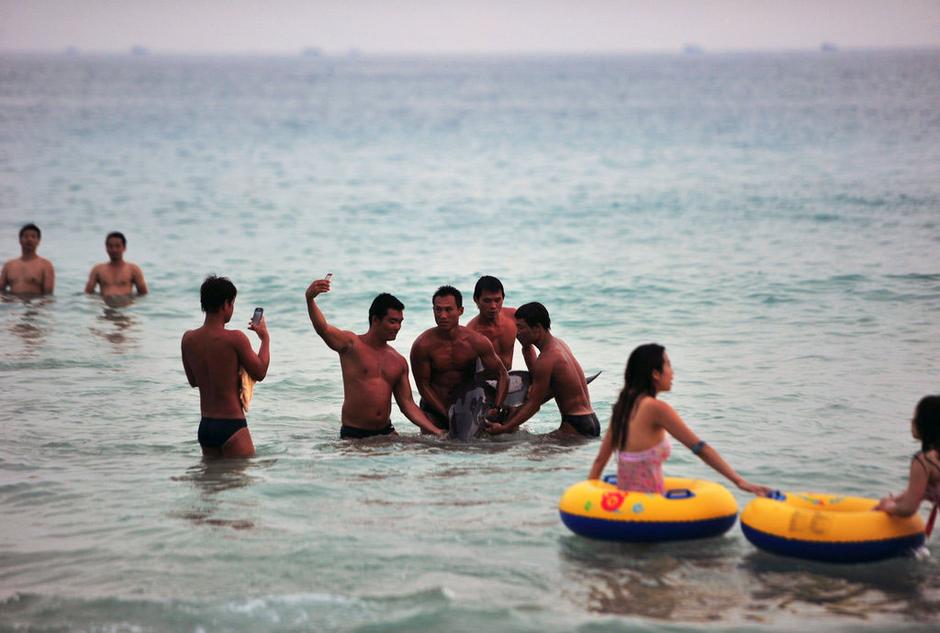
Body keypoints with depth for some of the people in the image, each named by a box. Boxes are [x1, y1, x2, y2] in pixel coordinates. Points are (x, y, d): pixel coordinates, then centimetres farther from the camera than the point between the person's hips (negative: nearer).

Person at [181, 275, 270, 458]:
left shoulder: (188, 339, 2)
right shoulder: (235, 339, -15)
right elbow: (260, 373, -3)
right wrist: (265, 337, 9)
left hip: (205, 427, 6)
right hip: (232, 427, -6)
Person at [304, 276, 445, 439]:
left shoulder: (399, 362, 11)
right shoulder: (351, 344, -4)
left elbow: (408, 404, 14)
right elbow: (323, 329, -22)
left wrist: (436, 431, 4)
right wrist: (310, 300, -42)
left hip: (386, 432, 4)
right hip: (353, 435, -4)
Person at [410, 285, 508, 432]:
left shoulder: (478, 342, -13)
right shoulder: (422, 345, -17)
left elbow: (503, 376, -6)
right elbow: (423, 385, -12)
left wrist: (496, 409, -21)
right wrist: (447, 414, -16)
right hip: (434, 411, -2)